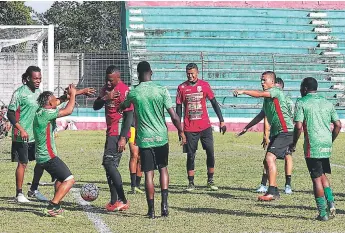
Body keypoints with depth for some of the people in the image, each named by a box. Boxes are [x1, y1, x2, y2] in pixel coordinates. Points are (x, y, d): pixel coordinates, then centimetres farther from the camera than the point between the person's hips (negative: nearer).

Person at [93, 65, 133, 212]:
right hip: (111, 132, 9)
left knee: (109, 162, -16)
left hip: (118, 133, -9)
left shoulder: (124, 90, -15)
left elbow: (129, 115, -17)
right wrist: (105, 98, -11)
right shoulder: (106, 89, 13)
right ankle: (114, 202, 13)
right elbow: (96, 106, 10)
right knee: (110, 166, 9)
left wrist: (123, 138, -21)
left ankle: (123, 200, -16)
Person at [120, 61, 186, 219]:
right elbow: (173, 116, -7)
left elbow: (123, 107, 19)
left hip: (144, 139, 0)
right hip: (161, 137, 1)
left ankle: (151, 209, 3)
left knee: (148, 174, 4)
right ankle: (164, 203, 4)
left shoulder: (133, 93, -3)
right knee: (163, 169, 18)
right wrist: (181, 132, 9)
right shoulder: (162, 91, -6)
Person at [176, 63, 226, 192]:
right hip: (189, 128, -1)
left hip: (205, 126, 1)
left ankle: (210, 181, 10)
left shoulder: (204, 85, 2)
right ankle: (191, 183, 6)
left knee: (210, 153, -2)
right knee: (190, 156, 0)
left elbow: (214, 103, 4)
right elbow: (179, 108, 5)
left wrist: (221, 121, -1)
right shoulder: (182, 88, 1)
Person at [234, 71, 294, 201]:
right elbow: (261, 116, 31)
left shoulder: (276, 92, -8)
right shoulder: (267, 97, 20)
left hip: (285, 131, -10)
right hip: (276, 133, 10)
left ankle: (271, 192, -24)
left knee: (270, 158, -21)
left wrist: (243, 92, -27)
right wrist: (246, 128, 33)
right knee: (267, 162, 9)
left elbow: (261, 94, -26)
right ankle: (274, 192, 16)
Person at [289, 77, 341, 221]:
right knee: (322, 175, 21)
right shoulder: (327, 103, 13)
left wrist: (294, 144, 0)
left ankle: (323, 213, 1)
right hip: (326, 145, 5)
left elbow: (298, 126, -12)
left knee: (317, 178, 0)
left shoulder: (301, 103, -3)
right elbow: (338, 125, 10)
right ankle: (331, 203, 6)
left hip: (313, 146, -5)